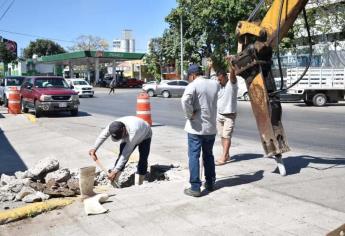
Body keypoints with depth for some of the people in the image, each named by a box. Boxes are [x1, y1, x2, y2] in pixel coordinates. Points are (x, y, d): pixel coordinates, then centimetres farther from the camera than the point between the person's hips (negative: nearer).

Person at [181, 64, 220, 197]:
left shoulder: (193, 85, -12)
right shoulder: (215, 84, 7)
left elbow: (185, 100, -31)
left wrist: (189, 115, -18)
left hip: (196, 128, -6)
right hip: (211, 127, 6)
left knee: (194, 156, 1)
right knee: (208, 155, 19)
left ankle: (195, 187, 0)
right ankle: (210, 183, 27)